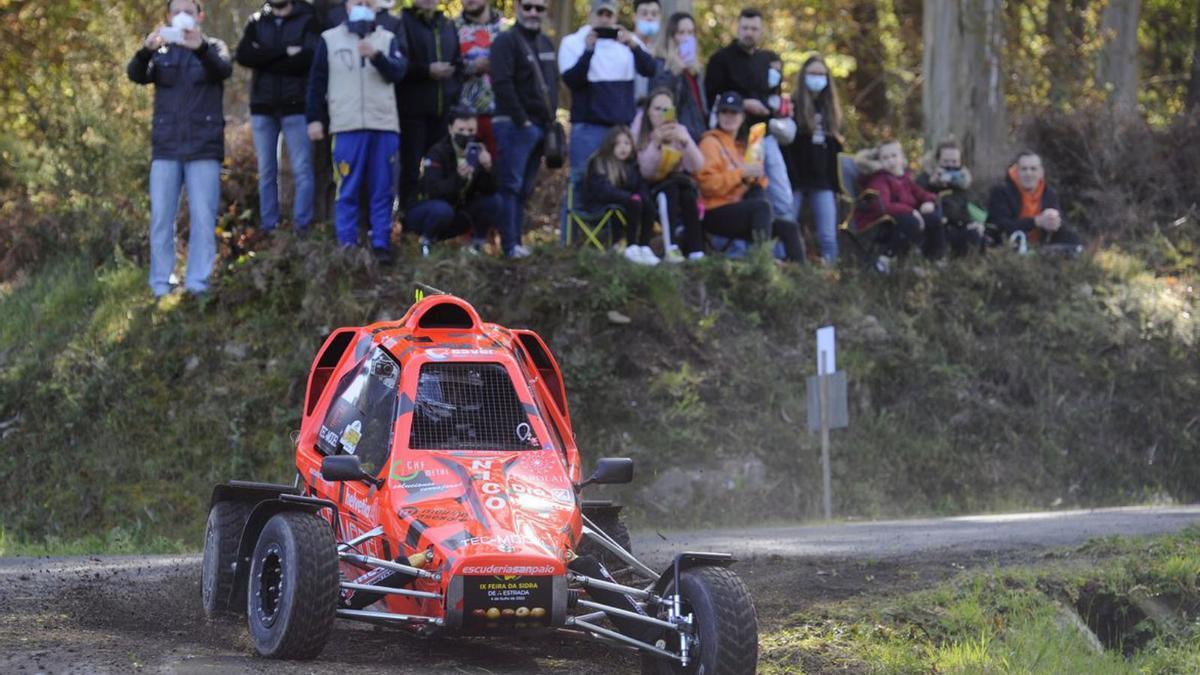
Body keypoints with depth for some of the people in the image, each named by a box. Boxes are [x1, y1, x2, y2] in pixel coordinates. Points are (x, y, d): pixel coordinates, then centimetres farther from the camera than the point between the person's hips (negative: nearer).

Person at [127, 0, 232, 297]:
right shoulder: (160, 51, 8)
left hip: (204, 147, -1)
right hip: (166, 147, 1)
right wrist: (145, 51, -32)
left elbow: (224, 69, -17)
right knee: (160, 217, 1)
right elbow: (136, 75, -9)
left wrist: (201, 48, -39)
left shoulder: (213, 48, 5)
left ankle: (198, 283, 1)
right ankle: (160, 285, 6)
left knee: (203, 217, -3)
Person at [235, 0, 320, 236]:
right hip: (263, 106, 3)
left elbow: (307, 58, -13)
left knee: (302, 170, -5)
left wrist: (264, 58, -9)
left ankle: (302, 228, -4)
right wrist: (285, 53, -14)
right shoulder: (257, 21, 11)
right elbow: (244, 55, -5)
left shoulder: (307, 20, 3)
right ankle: (268, 230, 7)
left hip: (295, 105, -3)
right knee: (266, 171, 4)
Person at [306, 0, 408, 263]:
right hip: (347, 126, -1)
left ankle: (381, 245, 7)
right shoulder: (329, 39, 10)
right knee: (347, 190, -2)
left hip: (384, 125, 1)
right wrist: (314, 118, 2)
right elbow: (317, 82, 10)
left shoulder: (388, 39, 12)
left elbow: (397, 72, -5)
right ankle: (347, 247, 1)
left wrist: (376, 56, -23)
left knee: (382, 190, 2)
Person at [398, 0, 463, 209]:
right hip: (413, 110, -5)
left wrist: (455, 95, 10)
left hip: (443, 111, 5)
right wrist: (427, 70, -15)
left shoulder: (447, 26, 17)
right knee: (411, 169, -5)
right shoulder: (403, 23, -3)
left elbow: (457, 65, 22)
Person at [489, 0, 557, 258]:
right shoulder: (506, 41, -8)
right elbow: (502, 83, -17)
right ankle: (510, 245, -10)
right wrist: (521, 120, -18)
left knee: (525, 188, 9)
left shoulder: (546, 43, 17)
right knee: (511, 186, -8)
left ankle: (516, 240, 12)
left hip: (540, 125, 8)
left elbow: (553, 82, 24)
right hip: (514, 125, -8)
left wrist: (551, 117, 12)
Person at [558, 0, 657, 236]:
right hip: (588, 126, -3)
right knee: (581, 182, -5)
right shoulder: (573, 42, 2)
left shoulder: (628, 40, 9)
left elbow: (649, 69, -5)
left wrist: (633, 45, -21)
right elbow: (571, 80, -10)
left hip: (624, 126, 3)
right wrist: (588, 50, -20)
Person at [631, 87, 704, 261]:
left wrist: (685, 141, -27)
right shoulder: (641, 132, -5)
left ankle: (695, 251, -35)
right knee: (673, 184, -31)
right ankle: (670, 247, -38)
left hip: (681, 189, 2)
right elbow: (645, 172, -18)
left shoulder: (679, 131, 2)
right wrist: (656, 143, -30)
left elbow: (696, 167, -12)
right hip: (649, 190, -2)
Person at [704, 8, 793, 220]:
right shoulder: (722, 59, -1)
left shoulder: (771, 59, 17)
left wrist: (781, 106, 7)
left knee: (783, 199, 1)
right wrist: (743, 105, -16)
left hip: (768, 136, 5)